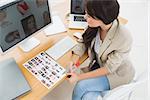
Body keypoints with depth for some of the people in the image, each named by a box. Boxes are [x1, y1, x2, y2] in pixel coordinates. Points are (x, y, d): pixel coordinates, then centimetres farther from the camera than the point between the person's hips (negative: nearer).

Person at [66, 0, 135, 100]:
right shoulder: (95, 26, -19)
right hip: (98, 65, 4)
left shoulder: (124, 38, -33)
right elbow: (84, 42, -1)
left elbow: (109, 68, -24)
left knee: (81, 86, -19)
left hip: (117, 73, -4)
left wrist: (79, 77, -23)